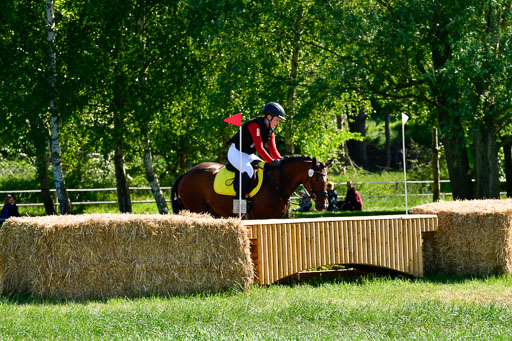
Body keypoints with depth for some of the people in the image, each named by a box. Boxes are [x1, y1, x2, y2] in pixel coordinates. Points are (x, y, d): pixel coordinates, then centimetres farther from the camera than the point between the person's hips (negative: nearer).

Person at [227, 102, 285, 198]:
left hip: (248, 154, 10)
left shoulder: (270, 130, 6)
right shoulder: (255, 125, -23)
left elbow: (273, 150, 1)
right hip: (235, 152, -10)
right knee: (249, 171, -32)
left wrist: (281, 160, -18)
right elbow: (259, 148, -30)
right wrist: (272, 161, -36)